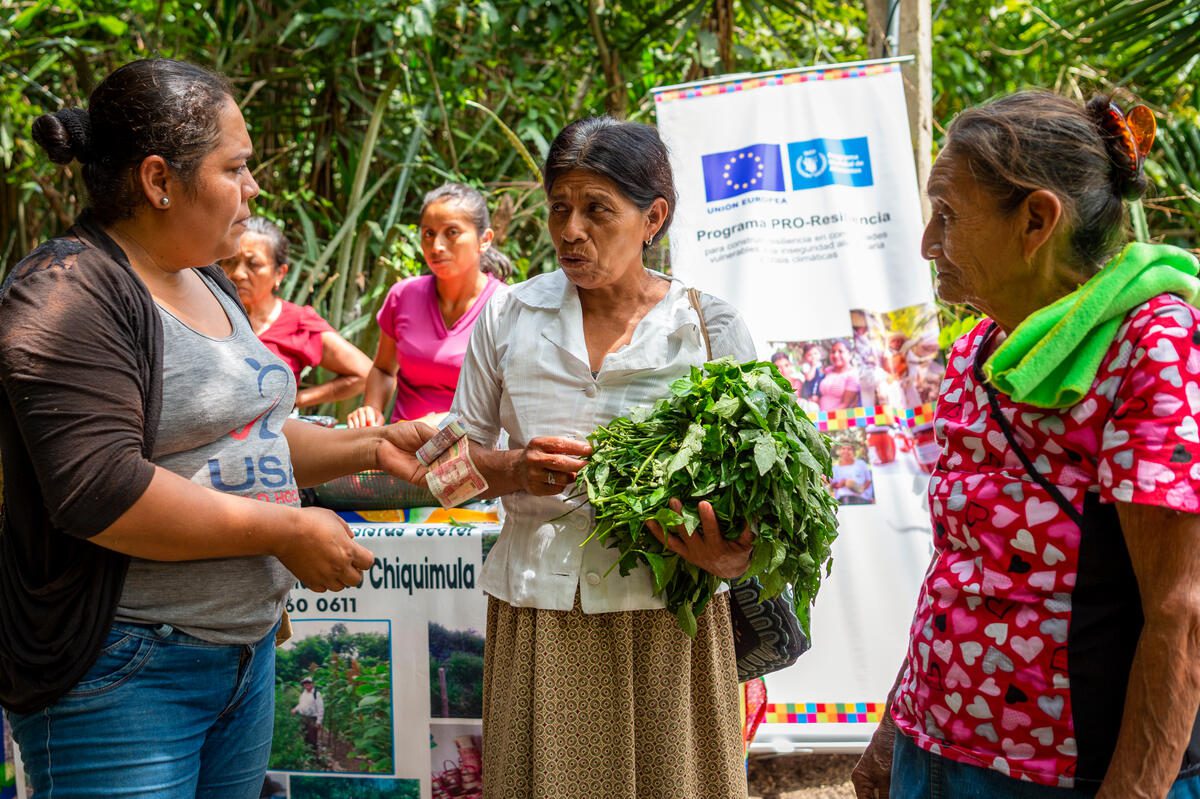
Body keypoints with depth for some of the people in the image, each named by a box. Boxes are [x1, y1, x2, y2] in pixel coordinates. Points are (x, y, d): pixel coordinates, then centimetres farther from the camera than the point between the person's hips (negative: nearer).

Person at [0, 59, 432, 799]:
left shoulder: (210, 286, 14)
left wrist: (370, 447, 10)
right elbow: (98, 490, -26)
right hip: (123, 676, -9)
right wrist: (287, 531, -19)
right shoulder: (69, 295, -16)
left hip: (246, 649, 9)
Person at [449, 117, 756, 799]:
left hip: (666, 614, -1)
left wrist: (732, 556, -20)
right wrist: (516, 470, -9)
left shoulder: (711, 329, 0)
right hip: (538, 608, 2)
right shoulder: (510, 318, 7)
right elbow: (460, 455, 13)